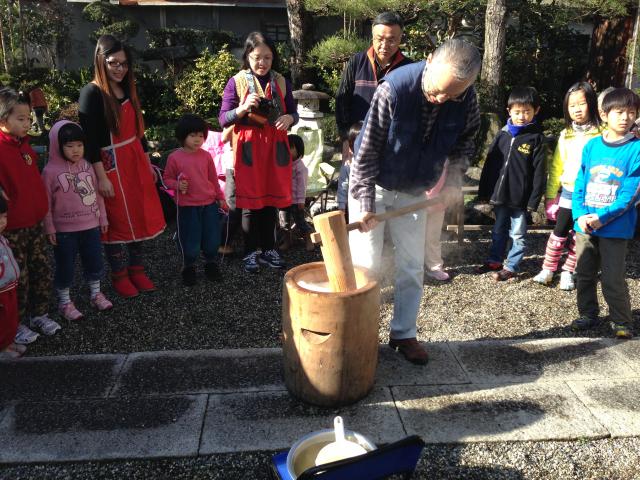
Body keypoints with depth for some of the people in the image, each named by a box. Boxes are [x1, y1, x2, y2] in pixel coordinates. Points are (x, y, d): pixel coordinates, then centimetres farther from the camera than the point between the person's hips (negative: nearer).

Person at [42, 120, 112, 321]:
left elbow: (97, 194, 9)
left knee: (95, 261, 15)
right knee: (65, 267, 8)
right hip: (64, 230, -4)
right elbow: (47, 203, -8)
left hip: (91, 225, 4)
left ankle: (96, 294, 34)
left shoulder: (87, 166, 2)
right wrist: (49, 228, -8)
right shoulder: (50, 171, -11)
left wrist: (102, 218, 11)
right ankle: (64, 302, 24)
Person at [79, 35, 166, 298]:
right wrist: (101, 176, -18)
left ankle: (137, 269, 25)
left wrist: (148, 163, 17)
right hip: (112, 166, -7)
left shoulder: (127, 89, 9)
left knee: (141, 217, 10)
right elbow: (89, 139, -16)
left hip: (136, 161, 7)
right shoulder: (91, 93, -12)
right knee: (118, 221, 4)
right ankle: (119, 275, 20)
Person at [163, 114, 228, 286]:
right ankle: (188, 267, 27)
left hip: (209, 203, 3)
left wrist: (220, 198, 12)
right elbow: (167, 178, 3)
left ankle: (211, 264, 32)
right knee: (190, 239, 5)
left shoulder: (206, 156, 1)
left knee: (212, 236, 10)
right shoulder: (174, 158, -7)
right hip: (187, 206, -3)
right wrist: (177, 185, -17)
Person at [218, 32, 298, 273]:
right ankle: (251, 252, 16)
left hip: (275, 147, 3)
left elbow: (293, 112, 12)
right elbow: (223, 119, -4)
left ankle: (269, 249, 23)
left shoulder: (280, 82, 7)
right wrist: (244, 108, -22)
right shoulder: (236, 82, -2)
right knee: (251, 201, 3)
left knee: (272, 199, 9)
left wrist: (289, 118, -11)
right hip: (249, 147, -3)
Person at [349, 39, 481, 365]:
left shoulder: (466, 97, -15)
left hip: (415, 191, 4)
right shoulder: (394, 88, -28)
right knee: (365, 264, -1)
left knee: (412, 266, 8)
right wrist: (365, 204, -24)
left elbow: (465, 140, 5)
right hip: (375, 185, -4)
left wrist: (454, 178, -10)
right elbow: (367, 150, -23)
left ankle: (404, 333, 23)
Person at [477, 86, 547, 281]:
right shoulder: (502, 134, 3)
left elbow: (539, 172, -9)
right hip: (500, 194, 4)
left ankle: (511, 267, 18)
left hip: (520, 198, -4)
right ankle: (495, 261, 32)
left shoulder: (536, 138, -7)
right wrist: (484, 190, 5)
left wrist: (534, 200, -13)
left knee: (518, 235, 8)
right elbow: (489, 163, 7)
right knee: (498, 231, 18)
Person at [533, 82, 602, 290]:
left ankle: (568, 272, 21)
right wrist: (550, 195, 5)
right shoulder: (565, 135, 3)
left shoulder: (601, 134, -5)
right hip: (568, 193, 1)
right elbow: (556, 167, 6)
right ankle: (548, 270, 16)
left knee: (579, 237, 8)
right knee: (559, 233, 5)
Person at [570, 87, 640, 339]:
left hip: (615, 227, -4)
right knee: (584, 274, 13)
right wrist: (580, 215, -9)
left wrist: (601, 217, -18)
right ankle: (588, 314, 30)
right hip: (585, 224, 4)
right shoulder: (592, 145, 4)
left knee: (613, 279, 1)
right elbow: (580, 184, 4)